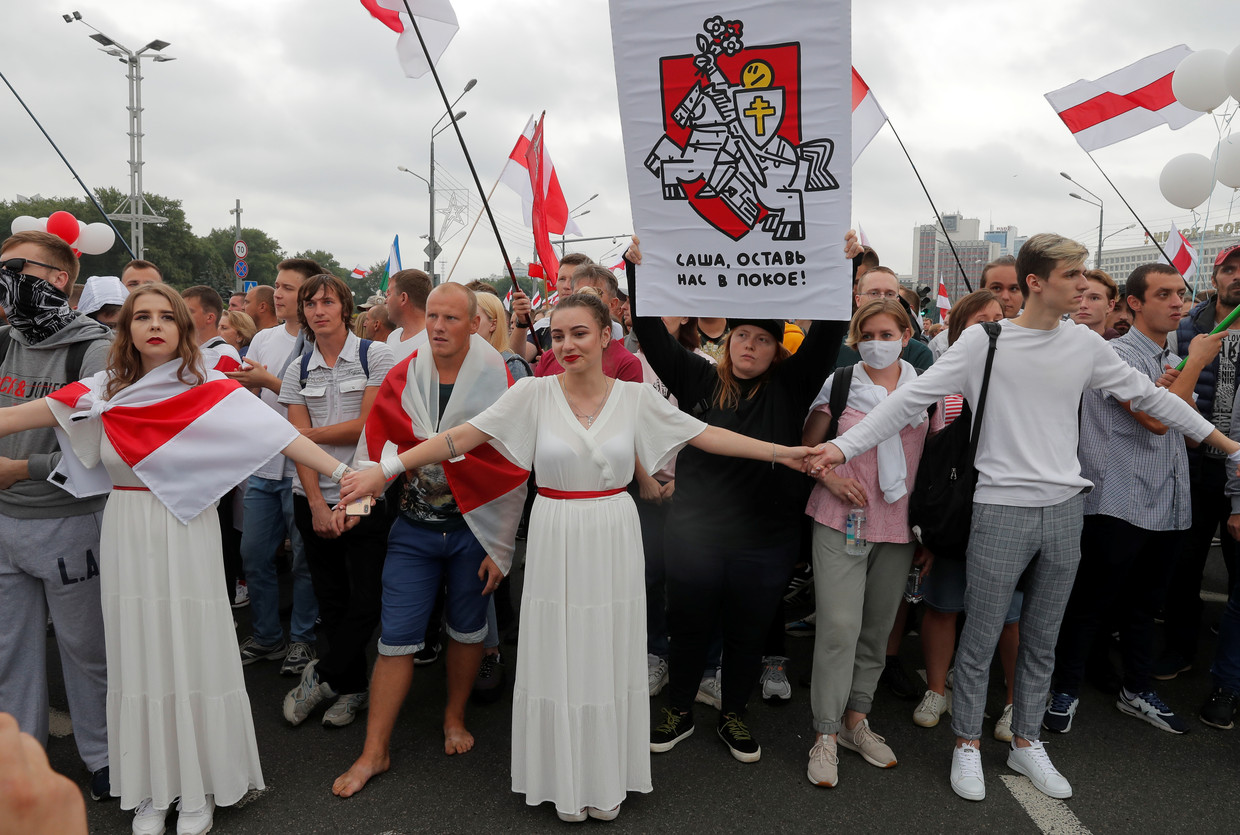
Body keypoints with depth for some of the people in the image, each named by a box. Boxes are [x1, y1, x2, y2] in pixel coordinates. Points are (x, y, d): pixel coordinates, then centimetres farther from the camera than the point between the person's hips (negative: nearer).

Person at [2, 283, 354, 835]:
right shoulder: (106, 391, 5)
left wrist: (342, 472, -25)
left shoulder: (209, 389, -5)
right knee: (139, 656, 10)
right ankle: (150, 788, 24)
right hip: (126, 535, 3)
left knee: (194, 654, 3)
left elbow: (276, 432, -15)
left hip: (187, 534, -3)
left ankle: (201, 786, 20)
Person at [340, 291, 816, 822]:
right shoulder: (535, 393, -7)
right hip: (556, 541, -1)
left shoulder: (635, 397, -2)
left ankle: (608, 780, 32)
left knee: (609, 656, 11)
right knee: (559, 656, 8)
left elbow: (707, 435, 0)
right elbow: (460, 437, -11)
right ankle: (565, 782, 30)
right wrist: (386, 470, -17)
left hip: (614, 541, 1)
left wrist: (780, 452, -3)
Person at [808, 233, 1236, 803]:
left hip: (1065, 509, 5)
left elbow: (1148, 396, 15)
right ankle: (967, 744, 24)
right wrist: (844, 445, -22)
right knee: (980, 640, 5)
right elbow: (912, 398, -13)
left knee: (1042, 641, 16)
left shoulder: (1085, 345, 5)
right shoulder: (983, 341, -8)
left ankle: (1025, 742, 34)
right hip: (1001, 510, -4)